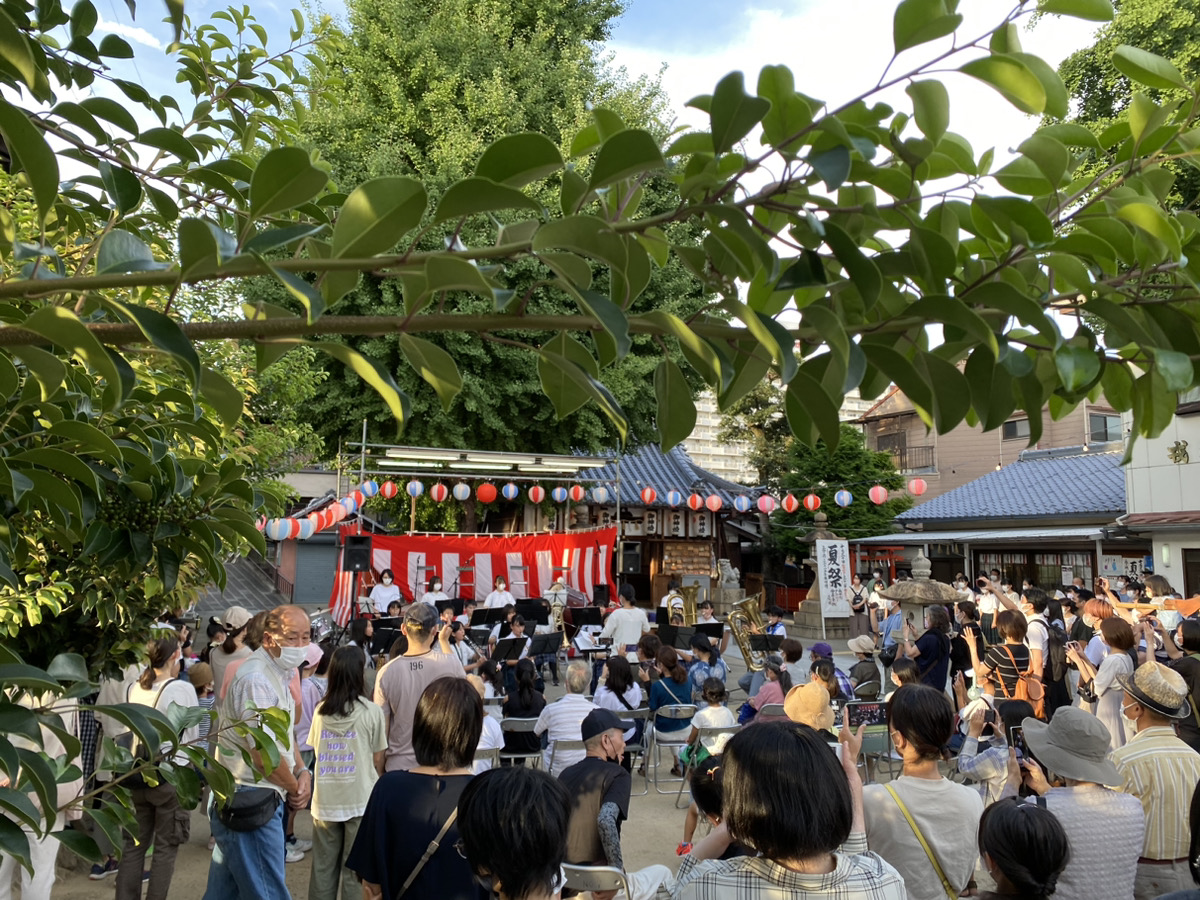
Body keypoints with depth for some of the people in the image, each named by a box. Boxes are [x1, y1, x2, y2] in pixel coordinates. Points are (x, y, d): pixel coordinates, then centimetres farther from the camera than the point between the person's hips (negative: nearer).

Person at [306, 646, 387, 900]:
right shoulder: (371, 711, -10)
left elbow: (316, 752, 12)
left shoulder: (320, 710, 0)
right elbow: (377, 759, -3)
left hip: (325, 798, 3)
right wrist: (378, 788, 15)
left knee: (322, 866, 15)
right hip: (360, 798, -3)